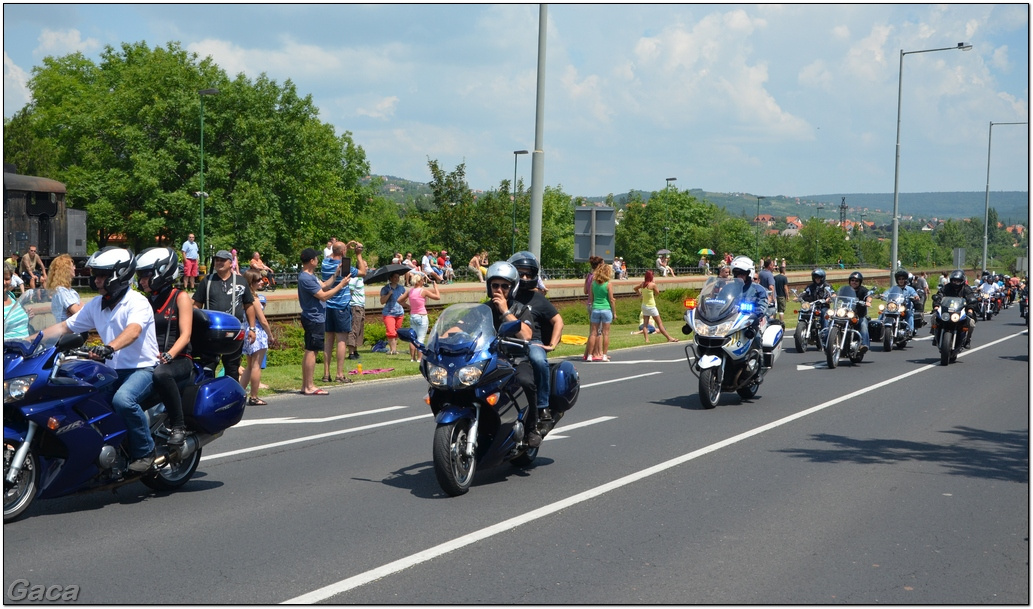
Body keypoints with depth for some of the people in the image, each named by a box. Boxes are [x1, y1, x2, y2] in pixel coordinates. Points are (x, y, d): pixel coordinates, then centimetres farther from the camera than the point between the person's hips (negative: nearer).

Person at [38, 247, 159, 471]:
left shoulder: (137, 302, -13)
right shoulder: (95, 305, 10)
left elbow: (133, 331, -33)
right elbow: (64, 327, 12)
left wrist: (108, 348, -51)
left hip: (142, 367, -7)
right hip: (113, 369, 8)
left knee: (123, 400, -35)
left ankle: (145, 451, -16)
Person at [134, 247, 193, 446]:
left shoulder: (180, 297, 2)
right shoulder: (146, 301, 19)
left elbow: (185, 335, -9)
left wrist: (168, 355, -26)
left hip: (179, 360, -5)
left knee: (161, 374, -41)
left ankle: (178, 426, -29)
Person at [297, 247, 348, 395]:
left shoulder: (310, 276, 12)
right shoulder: (306, 279, -21)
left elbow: (323, 285, 22)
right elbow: (323, 296, -20)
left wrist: (336, 274, 14)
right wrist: (341, 285, -13)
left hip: (314, 318, 11)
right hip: (314, 319, -11)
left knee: (309, 352, 13)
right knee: (311, 351, -7)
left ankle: (305, 385, 17)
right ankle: (309, 387, -4)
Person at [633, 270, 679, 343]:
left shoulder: (643, 284, 1)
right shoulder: (652, 284, -17)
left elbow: (635, 288, 17)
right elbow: (657, 293, -3)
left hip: (644, 306, 6)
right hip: (651, 306, -6)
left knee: (645, 324, 4)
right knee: (660, 323, 0)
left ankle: (646, 339, -4)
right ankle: (669, 338, 6)